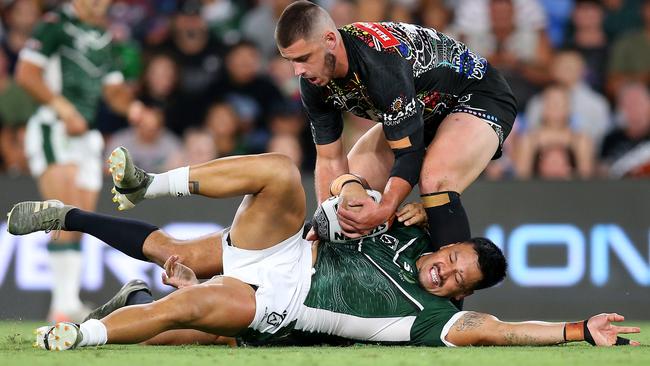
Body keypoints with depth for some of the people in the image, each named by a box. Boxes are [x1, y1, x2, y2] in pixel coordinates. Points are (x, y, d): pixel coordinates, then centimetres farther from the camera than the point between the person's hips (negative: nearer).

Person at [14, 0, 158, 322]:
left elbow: (114, 88, 24)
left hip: (85, 135, 8)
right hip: (53, 129, -8)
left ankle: (67, 305, 9)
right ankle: (65, 305, -23)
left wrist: (132, 108, 2)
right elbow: (26, 73, -13)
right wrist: (63, 108, -21)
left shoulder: (102, 36, 19)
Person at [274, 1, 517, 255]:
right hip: (427, 109, 9)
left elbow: (410, 153, -35)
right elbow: (330, 159, -8)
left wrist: (384, 210, -50)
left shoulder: (382, 63, -38)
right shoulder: (314, 81, -14)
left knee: (434, 182, -35)